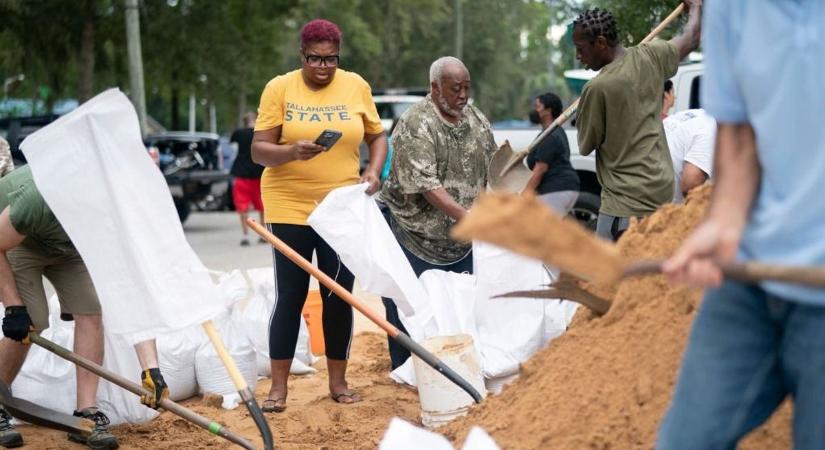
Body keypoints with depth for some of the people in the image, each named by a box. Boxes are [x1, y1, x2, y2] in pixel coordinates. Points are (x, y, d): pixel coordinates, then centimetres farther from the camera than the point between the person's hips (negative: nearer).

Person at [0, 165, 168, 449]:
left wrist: (150, 367, -39)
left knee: (90, 314, -13)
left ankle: (85, 415, -3)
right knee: (30, 322, -18)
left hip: (67, 246, 4)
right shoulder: (39, 201, -43)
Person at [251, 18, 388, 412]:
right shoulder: (279, 88, -5)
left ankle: (338, 381, 19)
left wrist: (374, 170, -7)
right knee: (290, 296, -1)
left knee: (340, 295, 7)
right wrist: (292, 151, -27)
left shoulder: (356, 86, 2)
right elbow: (259, 150, -7)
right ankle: (278, 386, 6)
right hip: (290, 207, -2)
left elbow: (377, 136, 12)